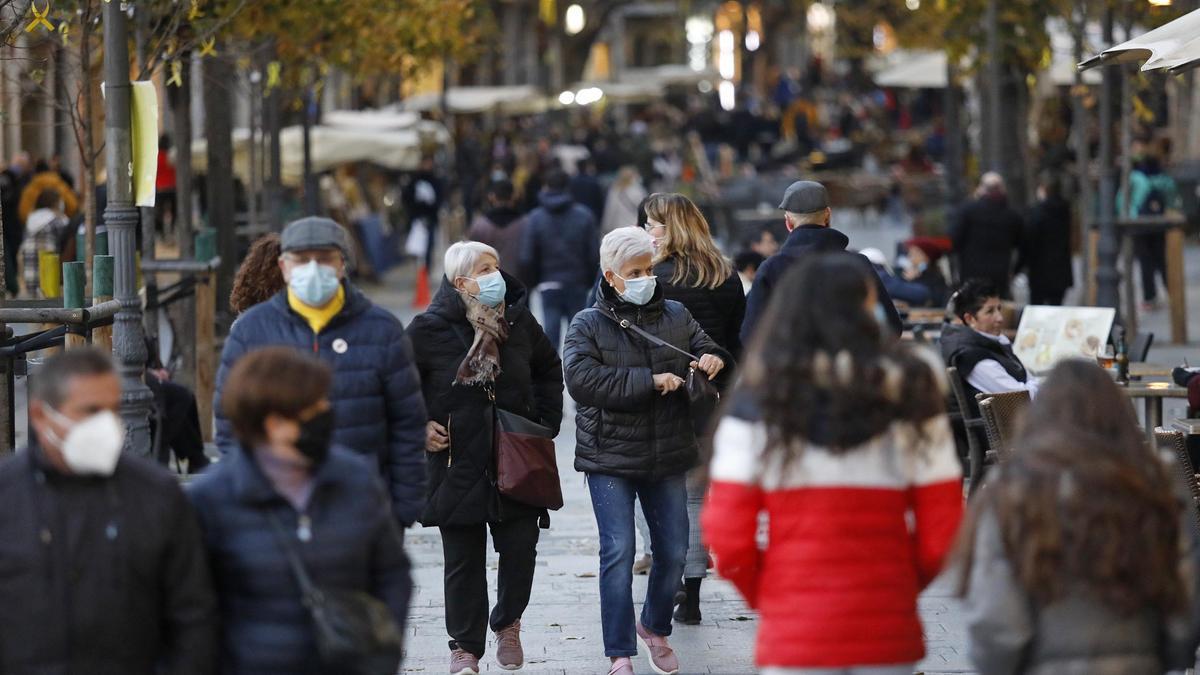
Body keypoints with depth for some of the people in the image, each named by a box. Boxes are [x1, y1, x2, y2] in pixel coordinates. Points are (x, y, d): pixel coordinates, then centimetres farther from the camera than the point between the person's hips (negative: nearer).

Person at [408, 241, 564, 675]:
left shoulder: (519, 321, 2)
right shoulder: (430, 329, -9)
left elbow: (549, 369, 19)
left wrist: (546, 422, 12)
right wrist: (419, 426, -6)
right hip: (458, 462, -3)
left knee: (521, 548, 0)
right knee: (464, 560, 3)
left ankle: (507, 623, 27)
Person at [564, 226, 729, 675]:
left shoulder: (677, 317, 7)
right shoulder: (589, 326, -4)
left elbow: (708, 349, 12)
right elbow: (581, 379, -18)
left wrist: (714, 359, -15)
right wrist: (650, 381, -22)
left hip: (667, 455, 4)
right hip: (610, 457, -4)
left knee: (674, 550, 9)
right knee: (618, 553, -8)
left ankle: (655, 628, 35)